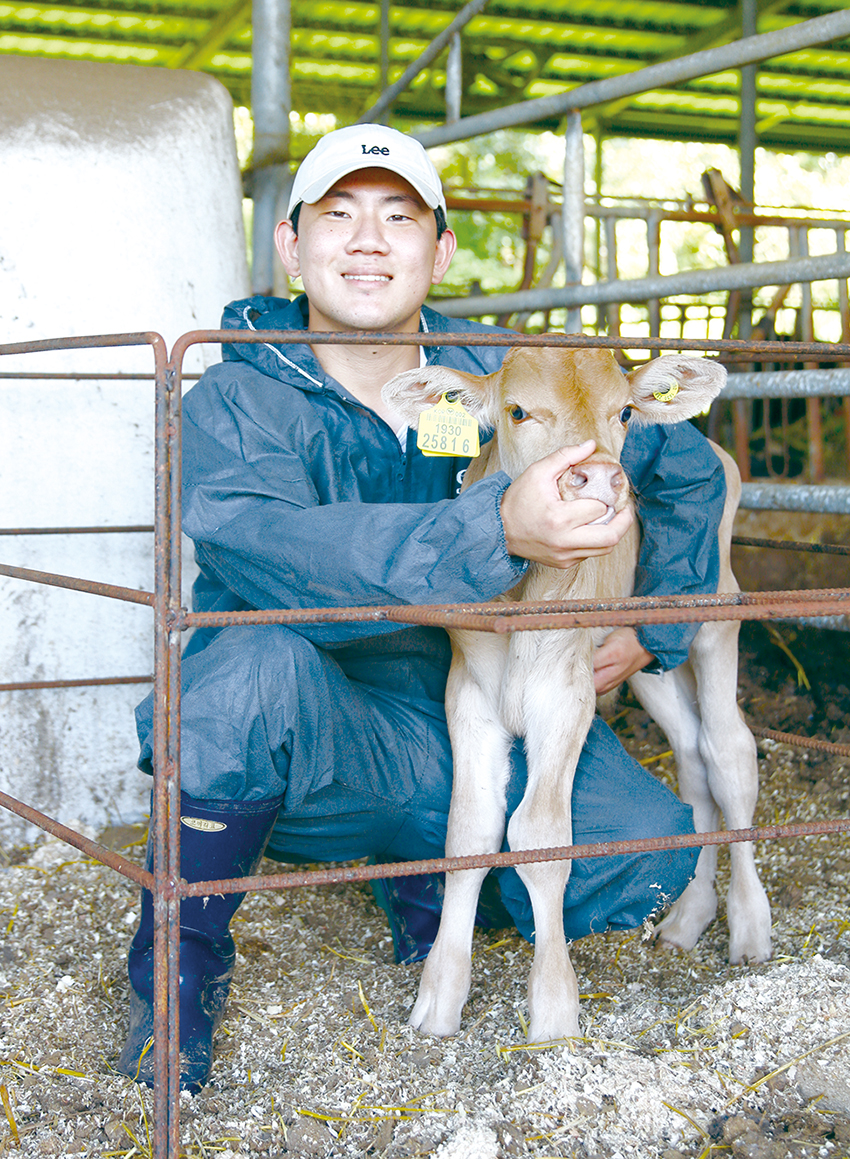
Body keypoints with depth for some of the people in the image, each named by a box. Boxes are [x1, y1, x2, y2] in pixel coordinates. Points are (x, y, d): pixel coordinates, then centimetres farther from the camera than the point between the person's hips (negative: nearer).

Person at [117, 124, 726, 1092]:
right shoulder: (235, 404, -11)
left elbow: (688, 465, 14)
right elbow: (274, 544, -34)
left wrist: (653, 627, 4)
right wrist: (496, 530, -45)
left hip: (463, 729, 4)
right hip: (299, 741, -3)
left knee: (651, 854, -17)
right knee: (260, 659, -37)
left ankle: (433, 875, 14)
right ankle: (182, 960, -14)